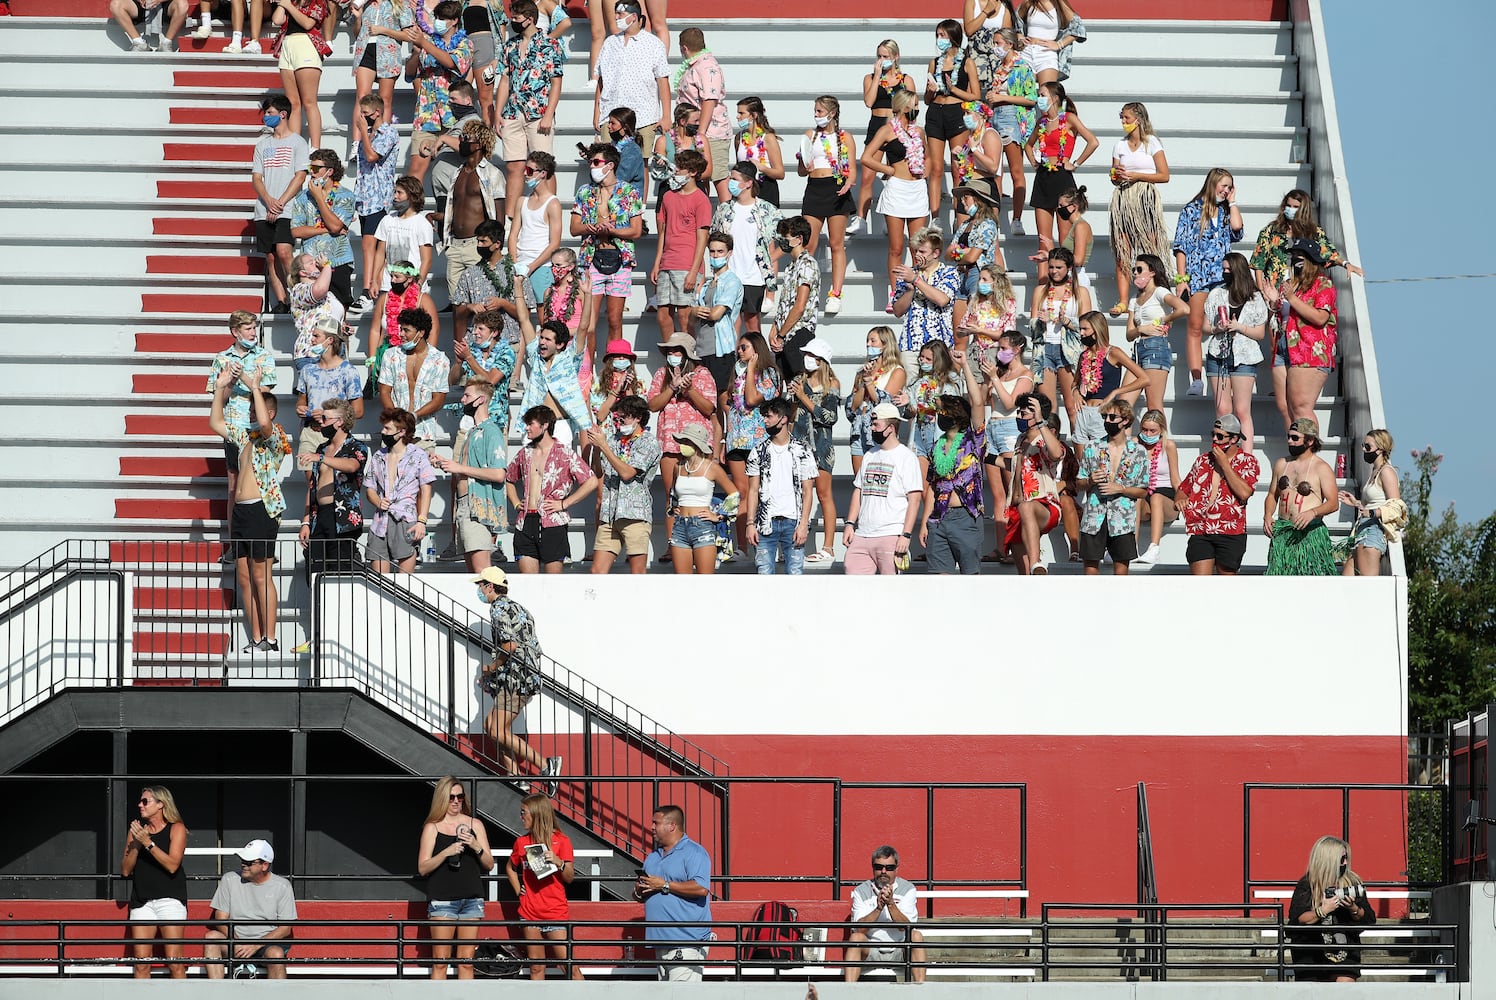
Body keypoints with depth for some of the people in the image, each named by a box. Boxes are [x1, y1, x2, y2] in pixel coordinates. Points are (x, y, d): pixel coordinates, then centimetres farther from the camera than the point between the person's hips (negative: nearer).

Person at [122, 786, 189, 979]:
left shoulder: (176, 829, 3)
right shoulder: (136, 829, 14)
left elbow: (172, 865, -11)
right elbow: (125, 870, 11)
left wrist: (147, 842, -14)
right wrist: (135, 845, -4)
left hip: (169, 898, -4)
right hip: (141, 901, 4)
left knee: (174, 961, -10)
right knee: (141, 962, -3)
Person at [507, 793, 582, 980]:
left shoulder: (561, 841, -3)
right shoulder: (522, 842, 8)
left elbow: (570, 878, -3)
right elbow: (510, 868, 26)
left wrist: (559, 862, -22)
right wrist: (518, 890, 11)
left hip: (556, 913, -4)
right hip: (530, 913, 4)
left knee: (570, 965, -8)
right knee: (536, 967, 5)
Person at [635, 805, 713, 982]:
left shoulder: (693, 853, -6)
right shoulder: (653, 856, 21)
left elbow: (701, 888, -21)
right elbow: (640, 897, 29)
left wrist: (664, 885, -16)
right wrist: (639, 891, 3)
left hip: (686, 942, -9)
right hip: (662, 939, 9)